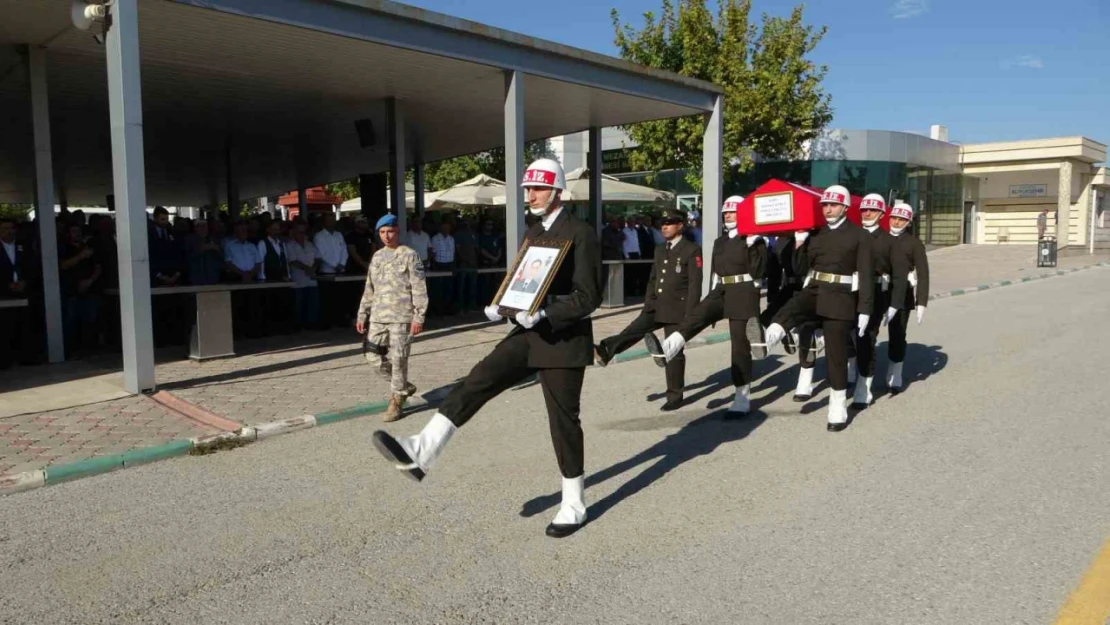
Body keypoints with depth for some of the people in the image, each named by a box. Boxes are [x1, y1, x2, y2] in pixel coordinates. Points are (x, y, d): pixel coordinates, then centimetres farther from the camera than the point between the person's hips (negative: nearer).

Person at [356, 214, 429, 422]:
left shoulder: (409, 255, -3)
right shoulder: (377, 257, 16)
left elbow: (419, 289, -8)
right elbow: (369, 289, 20)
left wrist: (419, 317, -15)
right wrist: (362, 314, 14)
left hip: (401, 316, -6)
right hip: (378, 316, 7)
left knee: (398, 359, -5)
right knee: (374, 355, 6)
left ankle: (397, 400, 8)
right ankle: (404, 386, 24)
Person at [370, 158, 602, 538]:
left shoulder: (581, 235, -11)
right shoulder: (532, 233, 14)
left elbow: (589, 296, -16)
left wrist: (543, 314, -27)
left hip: (563, 341, -7)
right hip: (529, 335, 7)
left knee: (563, 421, 1)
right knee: (476, 382, -11)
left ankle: (574, 506, 17)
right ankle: (420, 454, -19)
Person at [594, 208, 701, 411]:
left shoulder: (692, 250, -8)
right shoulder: (660, 250, 14)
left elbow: (695, 285, -13)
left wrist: (689, 316, -18)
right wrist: (647, 305, 12)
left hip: (677, 309, -6)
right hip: (656, 307, 6)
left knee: (674, 352, 1)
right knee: (632, 331, -9)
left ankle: (675, 396, 10)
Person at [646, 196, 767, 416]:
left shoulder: (754, 240, -3)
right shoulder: (720, 242, 17)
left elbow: (758, 272, -13)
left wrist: (753, 247, -23)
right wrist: (712, 309, 19)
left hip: (743, 295, -6)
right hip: (721, 292, 6)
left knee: (740, 346, -3)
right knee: (697, 315, -24)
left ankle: (742, 399, 5)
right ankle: (666, 351, -46)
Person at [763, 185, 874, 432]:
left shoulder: (860, 235, -1)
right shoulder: (815, 233, 11)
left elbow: (866, 276, -5)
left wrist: (864, 310, -10)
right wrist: (798, 245, -5)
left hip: (840, 298, -4)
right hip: (813, 291, 4)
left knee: (836, 354, 1)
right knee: (790, 309, -33)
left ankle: (838, 408, 12)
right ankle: (766, 340, -57)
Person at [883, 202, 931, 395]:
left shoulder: (914, 243, 1)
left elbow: (923, 274, -3)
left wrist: (921, 303, -9)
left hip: (901, 296, -2)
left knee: (897, 336, 4)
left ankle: (895, 379, 13)